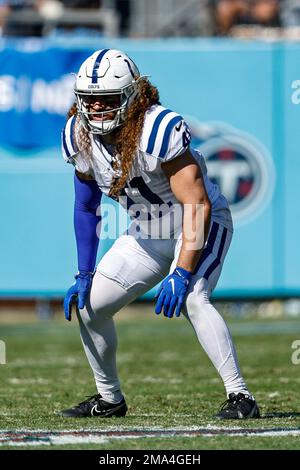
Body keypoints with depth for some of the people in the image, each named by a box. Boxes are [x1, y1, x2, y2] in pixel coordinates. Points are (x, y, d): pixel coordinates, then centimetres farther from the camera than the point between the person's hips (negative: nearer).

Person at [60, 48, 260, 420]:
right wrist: (84, 275, 0)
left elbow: (198, 206, -32)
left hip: (201, 226, -7)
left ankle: (240, 396, -26)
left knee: (190, 300, -31)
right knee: (88, 304, 3)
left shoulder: (158, 130, -31)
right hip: (146, 234, 7)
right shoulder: (80, 136, -10)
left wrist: (182, 274, -38)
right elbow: (85, 208, 5)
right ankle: (108, 400, 21)